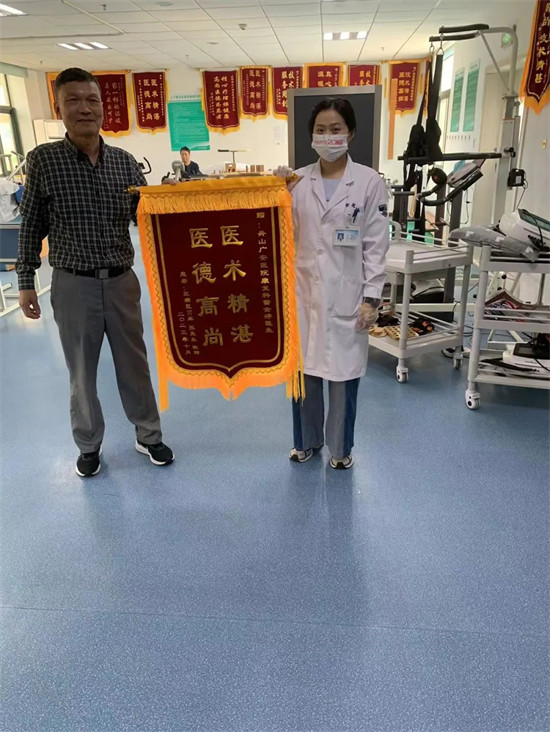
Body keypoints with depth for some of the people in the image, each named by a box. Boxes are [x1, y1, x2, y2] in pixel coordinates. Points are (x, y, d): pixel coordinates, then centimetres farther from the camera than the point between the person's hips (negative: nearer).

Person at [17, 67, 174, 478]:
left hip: (122, 281, 2)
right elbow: (32, 227, 1)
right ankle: (89, 445, 31)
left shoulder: (124, 161, 2)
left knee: (134, 364, 12)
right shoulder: (43, 160, -4)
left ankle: (149, 436, 31)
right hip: (73, 285, -2)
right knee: (82, 370, 11)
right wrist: (26, 282, 0)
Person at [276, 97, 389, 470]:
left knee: (344, 372, 7)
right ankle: (307, 439, 33)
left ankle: (340, 446, 29)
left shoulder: (369, 181, -2)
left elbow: (376, 245, -3)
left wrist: (371, 297, -9)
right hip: (304, 292, 2)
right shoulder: (297, 181, 4)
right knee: (303, 368, 10)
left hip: (347, 294, -2)